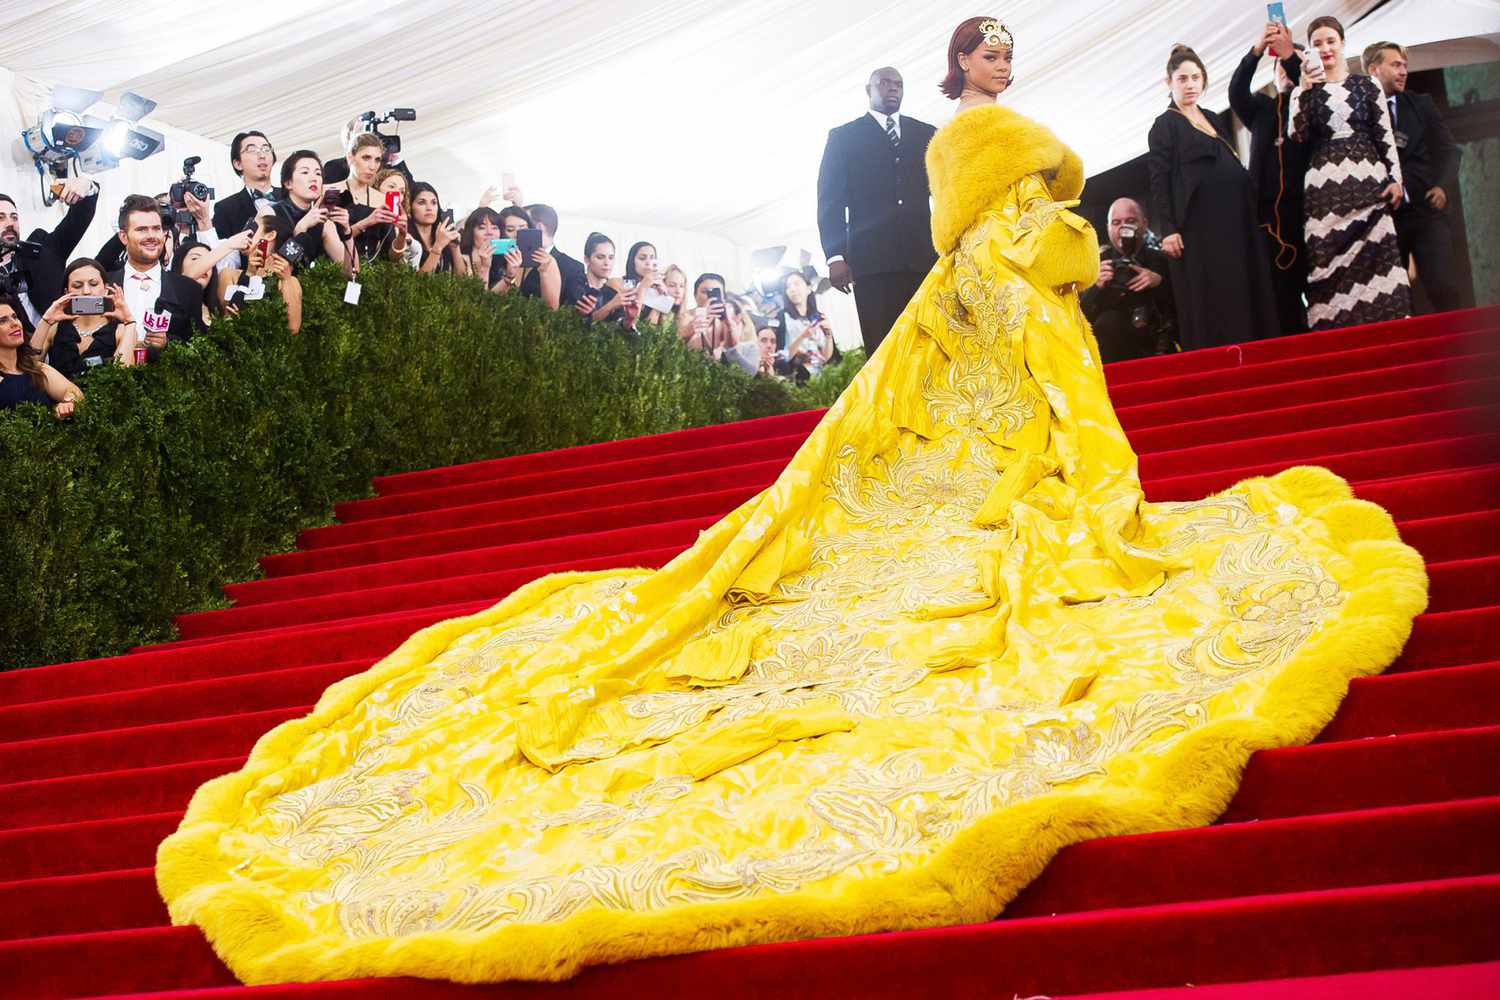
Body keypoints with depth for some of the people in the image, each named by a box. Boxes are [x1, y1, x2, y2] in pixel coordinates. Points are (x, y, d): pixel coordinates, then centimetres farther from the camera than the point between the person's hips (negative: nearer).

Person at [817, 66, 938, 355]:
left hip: (923, 256, 2)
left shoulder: (926, 134, 20)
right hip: (872, 258, -2)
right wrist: (835, 256, -5)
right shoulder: (843, 136, 14)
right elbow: (830, 199, 7)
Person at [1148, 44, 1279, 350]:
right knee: (1209, 301, -8)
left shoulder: (1214, 119, 20)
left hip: (1234, 221, 7)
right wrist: (1167, 230, -16)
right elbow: (1159, 181, -7)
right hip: (1198, 226, -6)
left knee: (1243, 294, 3)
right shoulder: (1164, 125, 1)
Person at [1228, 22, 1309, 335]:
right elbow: (1236, 92, 0)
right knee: (1284, 286, -2)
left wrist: (1290, 53, -17)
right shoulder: (1262, 109, 19)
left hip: (1309, 203, -2)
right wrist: (1258, 49, -13)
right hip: (1272, 208, 2)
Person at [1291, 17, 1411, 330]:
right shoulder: (1305, 91, 10)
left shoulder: (1367, 85, 10)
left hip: (1368, 180, 0)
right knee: (1331, 262, -4)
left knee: (1376, 255, -5)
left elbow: (1385, 136, 8)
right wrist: (1306, 90, -8)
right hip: (1325, 186, 0)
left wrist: (1395, 178, 0)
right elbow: (1297, 137, -3)